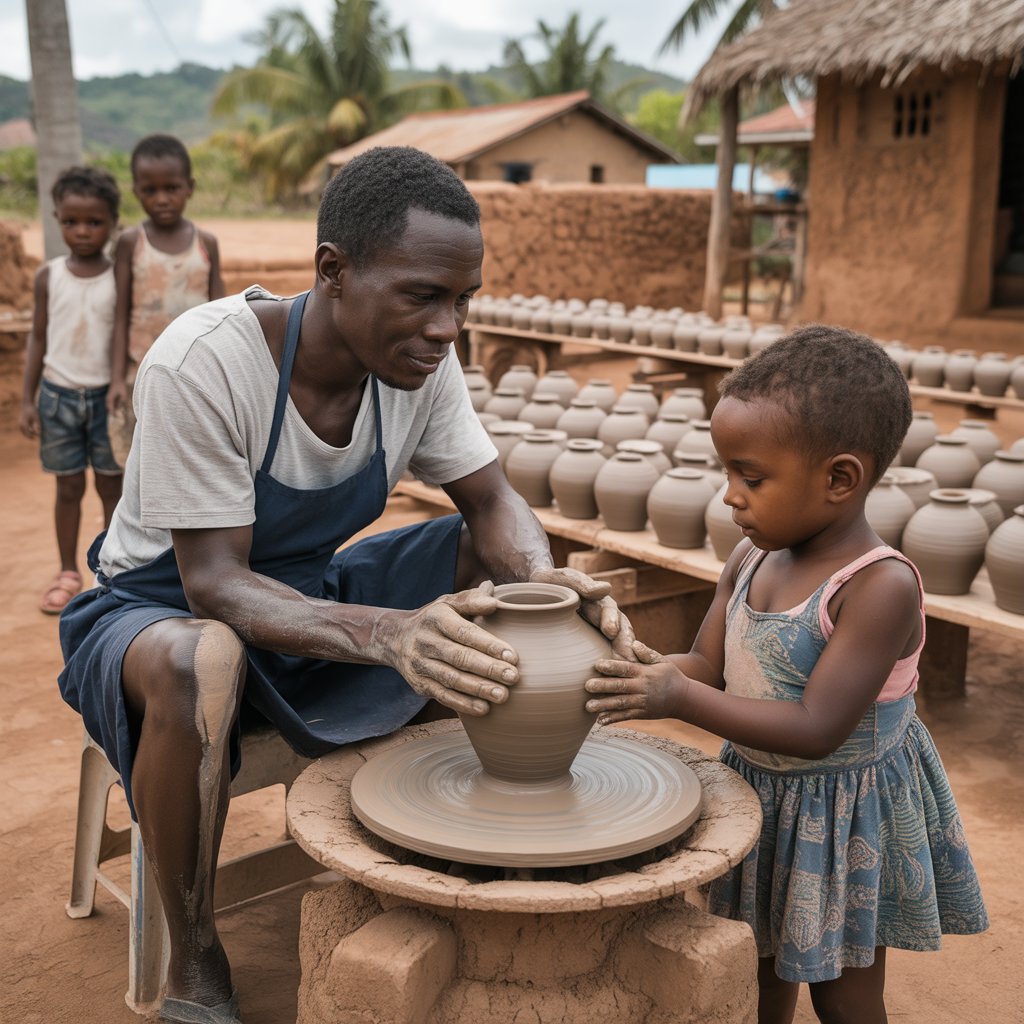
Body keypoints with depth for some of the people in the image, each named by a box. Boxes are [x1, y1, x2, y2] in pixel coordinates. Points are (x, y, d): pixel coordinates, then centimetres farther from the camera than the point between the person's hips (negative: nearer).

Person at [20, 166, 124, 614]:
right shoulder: (49, 276, -2)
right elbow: (39, 338, 4)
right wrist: (27, 399, 1)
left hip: (107, 395, -1)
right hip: (58, 394, 1)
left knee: (112, 486, 9)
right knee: (69, 487, 10)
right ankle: (67, 572, 23)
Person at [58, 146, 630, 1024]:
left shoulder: (418, 358, -13)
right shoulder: (201, 363, -31)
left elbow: (493, 502, -8)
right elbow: (214, 586, -32)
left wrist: (544, 578, -32)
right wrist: (386, 633, -49)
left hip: (311, 592, 6)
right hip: (164, 605, -5)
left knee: (503, 564, -10)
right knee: (196, 664, -40)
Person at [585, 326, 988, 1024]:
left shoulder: (882, 586, -28)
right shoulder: (751, 559, -6)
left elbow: (817, 730, -31)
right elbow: (708, 665, -1)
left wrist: (679, 698, -35)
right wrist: (640, 673, -22)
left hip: (843, 815, -6)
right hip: (757, 794, 6)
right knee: (761, 967, 26)